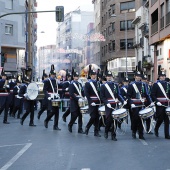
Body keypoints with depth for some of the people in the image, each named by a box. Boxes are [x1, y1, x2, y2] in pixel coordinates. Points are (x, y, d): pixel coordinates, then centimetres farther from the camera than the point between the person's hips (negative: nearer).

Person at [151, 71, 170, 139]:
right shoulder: (156, 84, -2)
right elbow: (152, 95, -7)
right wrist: (157, 101, -18)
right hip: (159, 104, -4)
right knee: (160, 118, -3)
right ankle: (156, 129, 25)